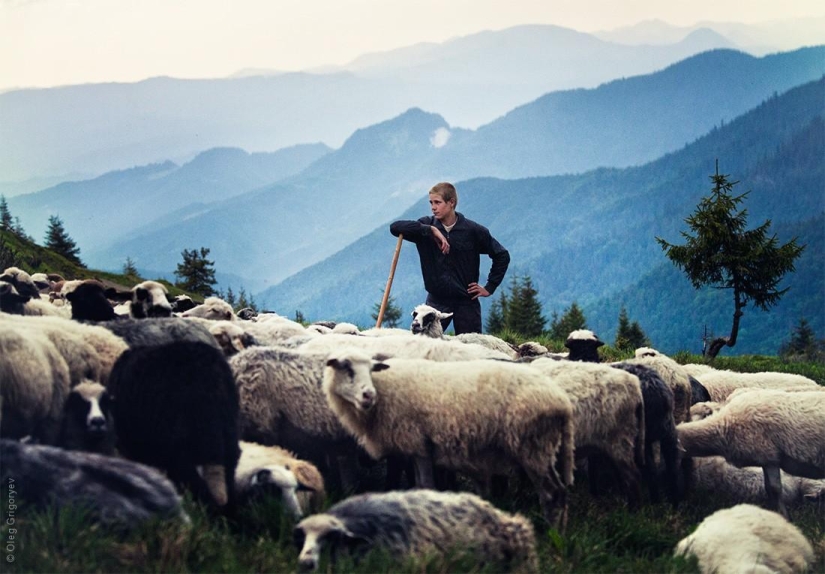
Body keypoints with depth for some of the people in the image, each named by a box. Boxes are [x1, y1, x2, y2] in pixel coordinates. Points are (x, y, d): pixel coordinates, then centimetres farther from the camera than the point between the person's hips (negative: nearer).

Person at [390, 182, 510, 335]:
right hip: (436, 301, 1)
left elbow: (502, 255, 6)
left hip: (466, 302, -1)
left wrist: (489, 287, 2)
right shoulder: (426, 226, 0)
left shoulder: (473, 230, -3)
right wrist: (431, 230, -20)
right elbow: (395, 227, -14)